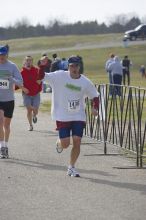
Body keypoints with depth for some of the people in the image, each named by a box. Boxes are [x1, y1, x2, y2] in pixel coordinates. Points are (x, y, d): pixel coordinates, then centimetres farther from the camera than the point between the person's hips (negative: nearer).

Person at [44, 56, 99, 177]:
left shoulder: (85, 82, -2)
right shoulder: (60, 76, -8)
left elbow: (95, 96, 10)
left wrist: (95, 108, -7)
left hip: (79, 116, 2)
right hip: (62, 116, -2)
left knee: (77, 142, -6)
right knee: (65, 143, -4)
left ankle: (71, 167, 11)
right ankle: (59, 143, 35)